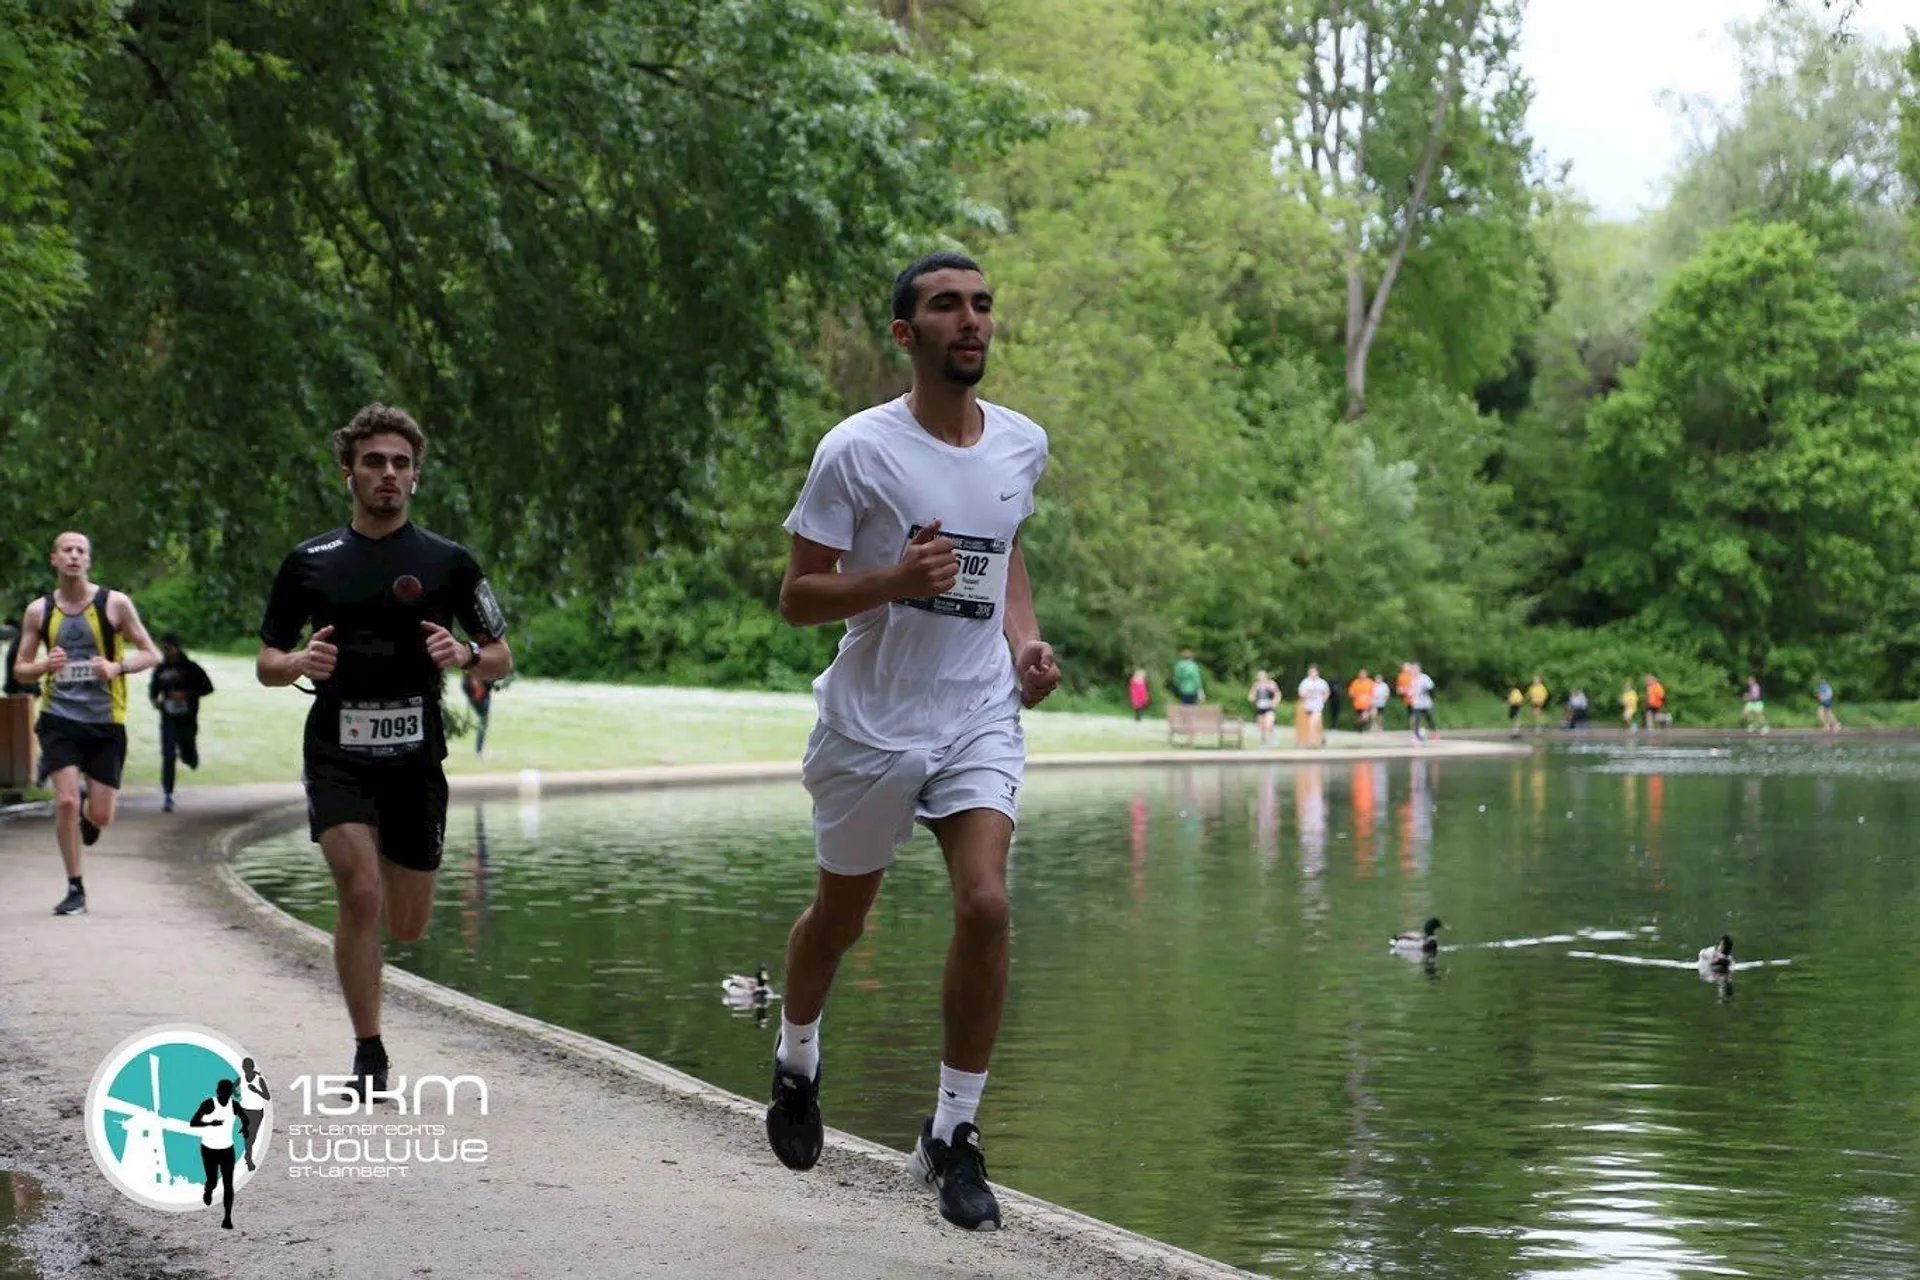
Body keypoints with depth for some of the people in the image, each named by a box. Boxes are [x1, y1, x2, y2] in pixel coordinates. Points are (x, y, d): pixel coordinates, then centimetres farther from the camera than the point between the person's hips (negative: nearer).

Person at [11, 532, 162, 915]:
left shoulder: (115, 603, -2)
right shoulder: (39, 611, 3)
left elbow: (151, 654, 2)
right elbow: (20, 671, 9)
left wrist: (117, 667, -18)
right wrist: (45, 665, -14)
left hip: (106, 720, 0)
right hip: (59, 716, 0)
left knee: (100, 816, -1)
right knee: (66, 801, -16)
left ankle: (87, 818, 39)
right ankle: (75, 888, -1)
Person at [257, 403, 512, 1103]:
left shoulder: (448, 562, 4)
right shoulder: (309, 561, 5)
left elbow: (502, 657, 7)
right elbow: (266, 662, 11)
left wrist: (464, 655, -15)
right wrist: (297, 662, -12)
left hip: (416, 755, 1)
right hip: (336, 751, -1)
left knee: (407, 927, 6)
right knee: (361, 895, -19)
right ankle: (368, 1053, -5)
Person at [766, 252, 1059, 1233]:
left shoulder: (1023, 445, 4)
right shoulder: (856, 450, -11)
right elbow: (797, 597, -9)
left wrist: (1026, 639, 7)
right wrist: (896, 579, -26)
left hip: (982, 718, 3)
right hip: (872, 720, -2)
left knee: (985, 905, -15)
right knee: (840, 914, 13)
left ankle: (952, 1135, -2)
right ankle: (797, 1064, 44)